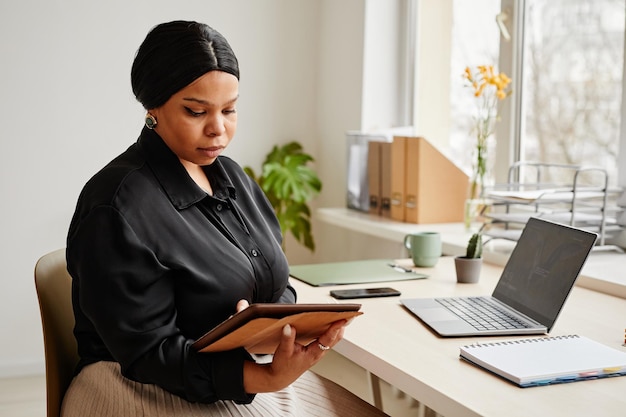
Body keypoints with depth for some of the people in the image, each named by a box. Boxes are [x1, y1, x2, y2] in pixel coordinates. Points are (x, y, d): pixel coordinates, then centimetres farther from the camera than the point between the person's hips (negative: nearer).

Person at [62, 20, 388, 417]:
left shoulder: (232, 177, 7)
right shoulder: (119, 209, -18)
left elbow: (277, 285, 12)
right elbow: (148, 355, -18)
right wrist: (268, 378, -29)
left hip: (259, 371, 7)